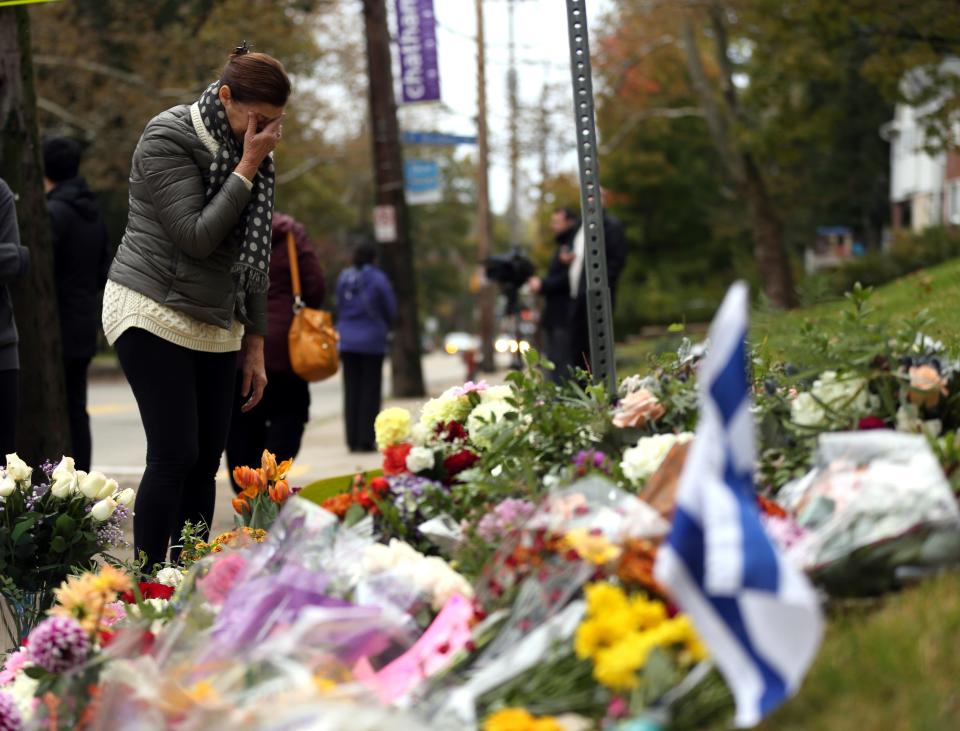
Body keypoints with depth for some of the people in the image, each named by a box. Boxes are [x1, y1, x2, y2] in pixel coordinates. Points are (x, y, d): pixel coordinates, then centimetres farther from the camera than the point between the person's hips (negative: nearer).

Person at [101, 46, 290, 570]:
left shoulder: (253, 154, 10)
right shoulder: (168, 138, -10)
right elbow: (196, 237, -18)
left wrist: (255, 344, 15)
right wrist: (247, 168, -17)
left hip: (215, 327, 6)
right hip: (153, 312, -6)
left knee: (206, 462, 1)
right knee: (175, 456, -13)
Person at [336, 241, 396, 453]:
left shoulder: (343, 278, 4)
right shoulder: (377, 278, -8)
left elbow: (339, 308, 9)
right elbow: (391, 310, -1)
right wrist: (384, 327, 17)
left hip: (347, 341, 4)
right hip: (372, 341, -4)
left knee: (351, 391, 7)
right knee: (370, 390, 1)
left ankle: (353, 440, 6)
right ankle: (366, 439, -2)